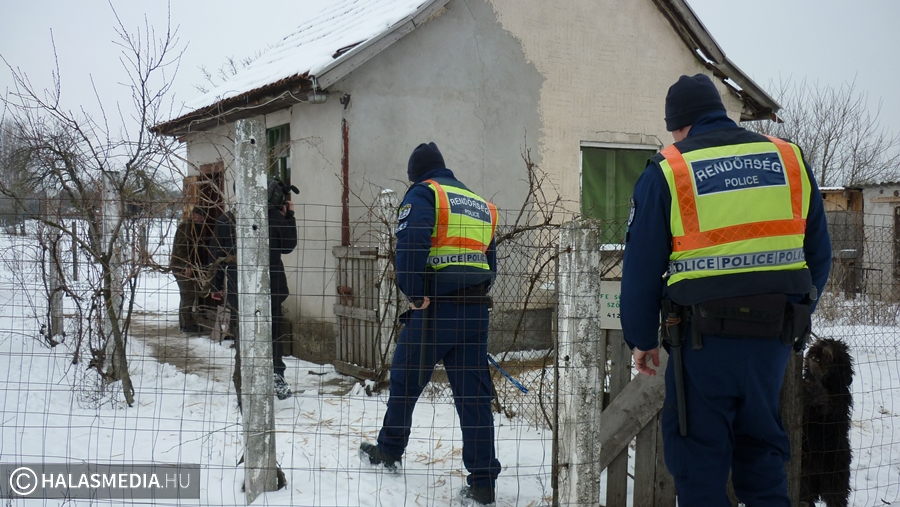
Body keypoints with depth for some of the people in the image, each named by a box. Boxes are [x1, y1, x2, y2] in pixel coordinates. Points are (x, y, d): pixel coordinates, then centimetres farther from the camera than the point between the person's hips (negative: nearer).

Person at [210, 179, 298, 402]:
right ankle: (276, 371, -6)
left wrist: (217, 287, 12)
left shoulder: (227, 219, 2)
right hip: (271, 287, -1)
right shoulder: (276, 217, -5)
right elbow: (288, 246, 9)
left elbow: (219, 255, 4)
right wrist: (289, 217, 14)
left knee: (243, 341, 8)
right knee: (273, 333, 15)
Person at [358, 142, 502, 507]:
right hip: (476, 311, 5)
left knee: (405, 380, 14)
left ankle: (389, 452, 31)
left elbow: (411, 242, -19)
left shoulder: (424, 193, -1)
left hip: (435, 309, -5)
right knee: (474, 394, 6)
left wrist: (414, 293, -12)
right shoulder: (481, 205, 20)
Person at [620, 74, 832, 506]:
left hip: (704, 338, -4)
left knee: (699, 459, 7)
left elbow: (642, 267, -3)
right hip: (775, 336, 5)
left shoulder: (668, 170, -4)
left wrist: (640, 338, 7)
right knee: (762, 453, 20)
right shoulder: (789, 159, 8)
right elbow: (818, 255, 11)